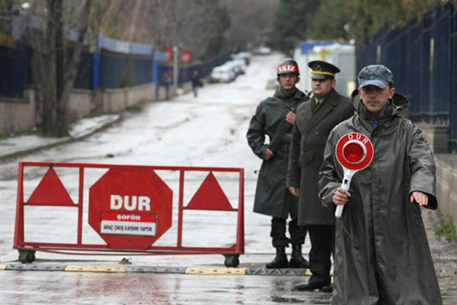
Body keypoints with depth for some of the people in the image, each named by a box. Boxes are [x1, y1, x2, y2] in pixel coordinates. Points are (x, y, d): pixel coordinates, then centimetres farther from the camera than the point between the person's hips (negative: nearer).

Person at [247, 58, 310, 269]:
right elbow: (253, 133, 17)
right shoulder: (267, 106, 10)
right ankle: (280, 253, 6)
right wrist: (262, 150, 1)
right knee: (277, 213, 1)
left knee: (300, 212, 1)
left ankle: (297, 253, 9)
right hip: (275, 166, 1)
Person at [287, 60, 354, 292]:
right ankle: (319, 276, 14)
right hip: (310, 178, 7)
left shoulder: (345, 107, -2)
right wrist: (293, 179, 16)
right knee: (316, 230, 9)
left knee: (335, 228, -6)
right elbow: (296, 147, 20)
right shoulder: (303, 109, 18)